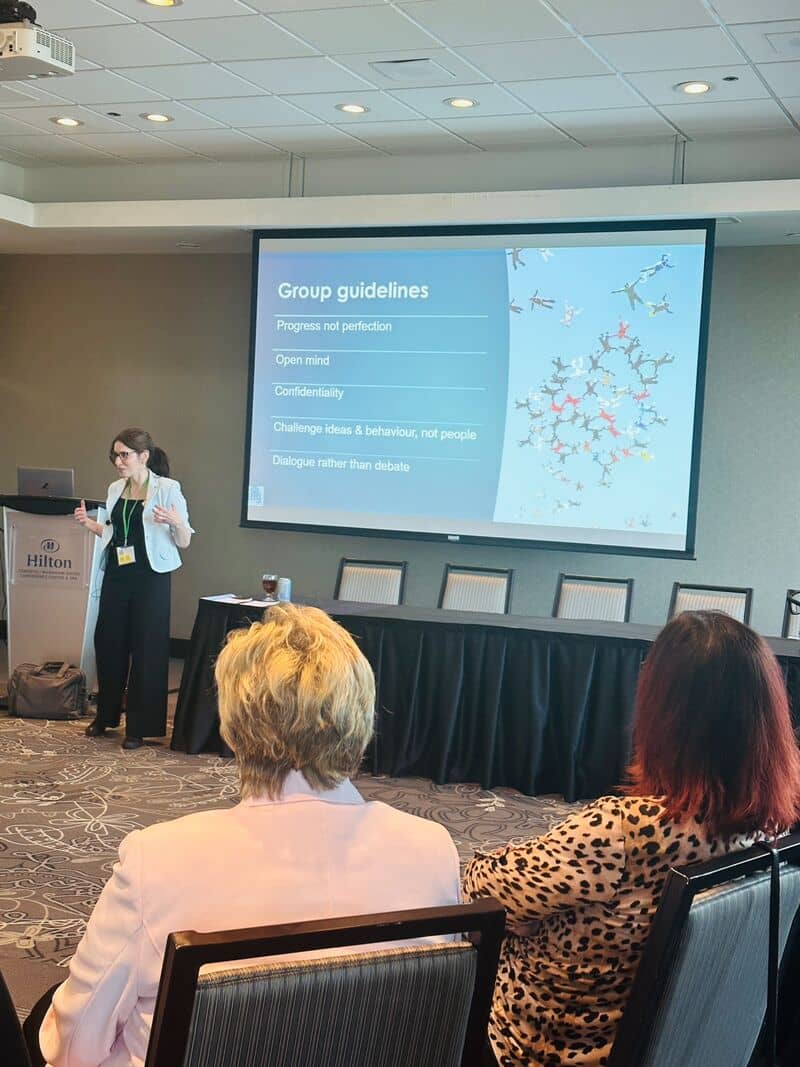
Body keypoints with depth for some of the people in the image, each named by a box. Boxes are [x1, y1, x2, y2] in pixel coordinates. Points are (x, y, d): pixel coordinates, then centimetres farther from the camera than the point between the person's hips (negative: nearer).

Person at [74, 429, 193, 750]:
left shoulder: (167, 488, -9)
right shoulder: (115, 489, 9)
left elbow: (184, 542, -9)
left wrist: (176, 522, -28)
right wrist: (89, 523, 6)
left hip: (150, 578, -6)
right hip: (116, 576, 6)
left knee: (146, 650, 0)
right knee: (107, 643, 11)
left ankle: (139, 727, 10)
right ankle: (106, 715, 28)